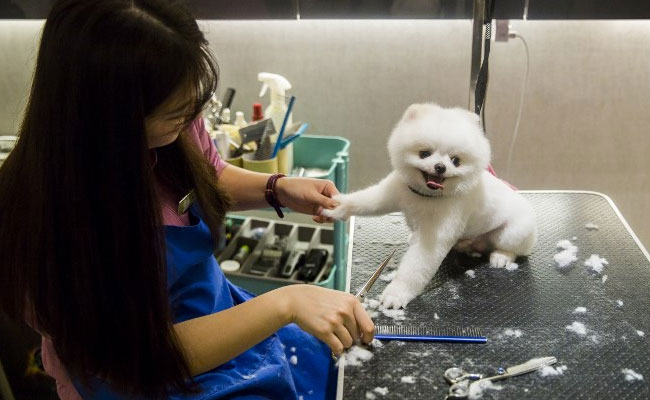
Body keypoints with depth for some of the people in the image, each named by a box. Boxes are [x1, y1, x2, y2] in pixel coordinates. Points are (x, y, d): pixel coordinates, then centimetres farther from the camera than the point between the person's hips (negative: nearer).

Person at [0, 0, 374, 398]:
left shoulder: (173, 128, -17)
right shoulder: (50, 215, -32)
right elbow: (143, 357, -26)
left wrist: (280, 189, -11)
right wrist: (286, 303, -34)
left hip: (223, 317, 6)